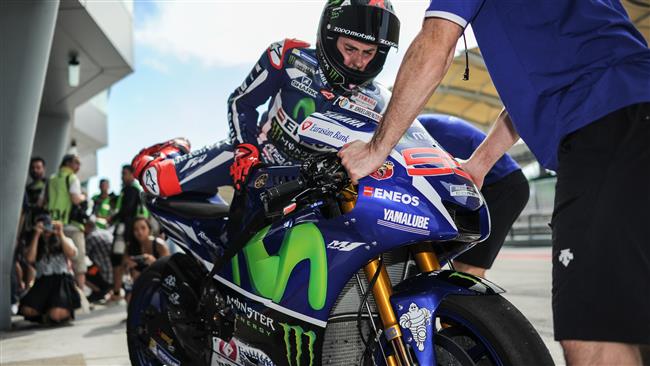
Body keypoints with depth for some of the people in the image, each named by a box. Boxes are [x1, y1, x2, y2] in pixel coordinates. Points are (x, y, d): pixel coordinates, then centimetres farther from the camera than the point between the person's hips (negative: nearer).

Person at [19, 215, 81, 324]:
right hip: (43, 282, 3)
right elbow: (30, 258, -4)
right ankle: (46, 311, 7)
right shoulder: (36, 244, 19)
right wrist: (36, 235, -3)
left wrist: (60, 234, -5)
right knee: (26, 310, -26)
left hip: (62, 281, -2)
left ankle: (67, 311, 8)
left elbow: (72, 254, -7)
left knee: (55, 315, -29)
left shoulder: (65, 241, 16)